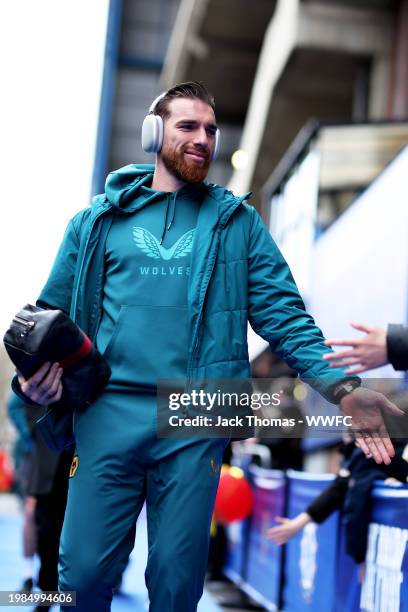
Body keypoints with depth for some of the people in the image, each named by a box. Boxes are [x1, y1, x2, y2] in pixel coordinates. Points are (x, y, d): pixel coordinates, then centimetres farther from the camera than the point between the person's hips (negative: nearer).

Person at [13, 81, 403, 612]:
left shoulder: (238, 223, 11)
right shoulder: (97, 220, 12)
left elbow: (284, 314, 3)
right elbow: (52, 314, 13)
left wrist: (343, 387, -11)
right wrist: (36, 374, -7)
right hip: (107, 411, 0)